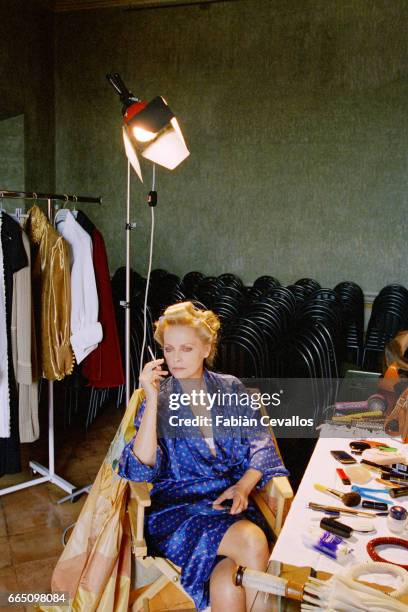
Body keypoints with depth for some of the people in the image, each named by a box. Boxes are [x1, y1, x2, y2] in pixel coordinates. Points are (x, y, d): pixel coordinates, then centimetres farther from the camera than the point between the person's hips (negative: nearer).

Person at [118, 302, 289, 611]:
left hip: (230, 500, 2)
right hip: (176, 507, -2)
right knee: (252, 541, -29)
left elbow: (261, 447, 6)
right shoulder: (159, 399, 3)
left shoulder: (231, 389, 9)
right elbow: (140, 470, -11)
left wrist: (243, 486, -13)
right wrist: (153, 399, -18)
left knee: (226, 585, -29)